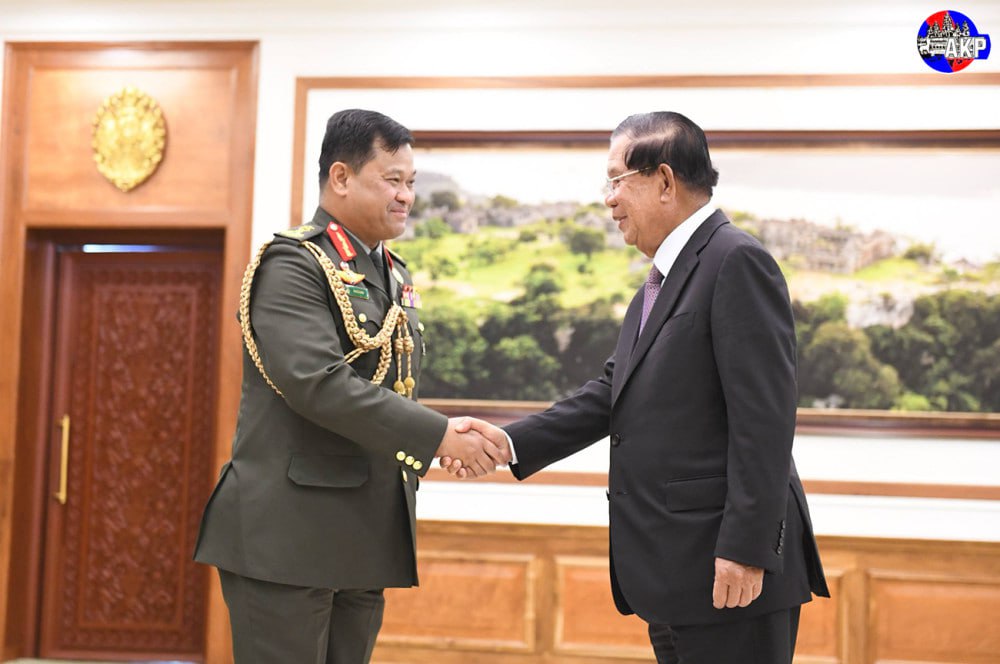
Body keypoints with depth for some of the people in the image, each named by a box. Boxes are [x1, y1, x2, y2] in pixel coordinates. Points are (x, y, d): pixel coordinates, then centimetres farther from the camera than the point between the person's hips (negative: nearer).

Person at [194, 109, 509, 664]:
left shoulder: (395, 276, 17)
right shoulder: (292, 264, -10)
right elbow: (318, 383, -22)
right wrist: (437, 435, -22)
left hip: (365, 539, 8)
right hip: (287, 534, -8)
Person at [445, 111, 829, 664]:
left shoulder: (737, 261, -13)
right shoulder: (660, 280, 17)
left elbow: (764, 417, -19)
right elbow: (613, 393, 13)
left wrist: (746, 551, -22)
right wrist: (509, 442, 2)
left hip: (730, 569, -9)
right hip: (673, 573, 10)